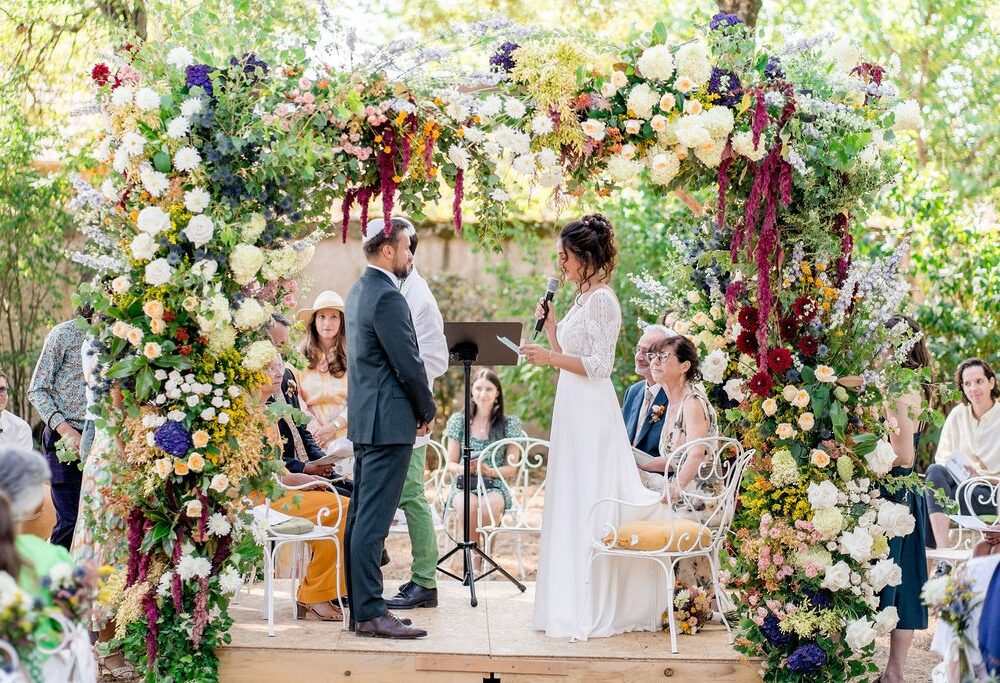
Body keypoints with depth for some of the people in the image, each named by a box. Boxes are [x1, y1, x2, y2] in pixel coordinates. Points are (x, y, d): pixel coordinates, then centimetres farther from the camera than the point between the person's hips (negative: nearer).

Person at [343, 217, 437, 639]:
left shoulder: (359, 291, 15)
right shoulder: (388, 297, -17)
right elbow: (408, 365, -16)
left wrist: (417, 407, 16)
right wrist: (428, 410, -1)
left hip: (364, 419, 10)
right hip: (389, 422, -10)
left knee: (360, 516, 12)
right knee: (373, 520, -9)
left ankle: (358, 605, 17)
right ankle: (370, 613, -7)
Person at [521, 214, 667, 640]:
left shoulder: (601, 299, -12)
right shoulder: (583, 299, 16)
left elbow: (599, 365, -17)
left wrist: (550, 358, -20)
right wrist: (550, 326, 11)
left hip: (591, 413, -10)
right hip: (574, 412, 10)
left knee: (586, 504, -6)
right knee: (571, 504, 11)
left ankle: (589, 611, -1)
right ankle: (574, 604, 18)